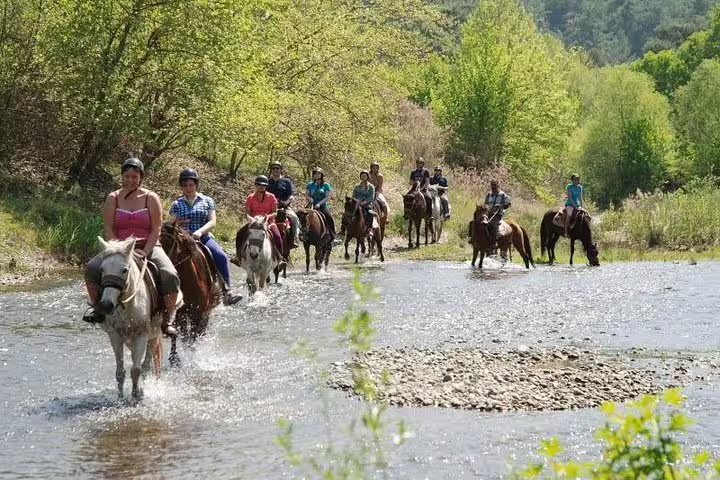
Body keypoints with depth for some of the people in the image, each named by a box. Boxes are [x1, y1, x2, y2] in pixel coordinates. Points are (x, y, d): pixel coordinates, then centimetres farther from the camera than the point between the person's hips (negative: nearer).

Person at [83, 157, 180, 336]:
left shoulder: (151, 198, 2)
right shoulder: (113, 199, 6)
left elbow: (156, 230, -3)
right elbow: (108, 230, 0)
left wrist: (145, 252, -17)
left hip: (148, 247, -2)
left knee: (169, 275, -29)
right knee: (92, 268, -24)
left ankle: (169, 318, -15)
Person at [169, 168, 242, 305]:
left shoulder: (207, 201, 12)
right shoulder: (177, 204, 15)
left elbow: (212, 221, 0)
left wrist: (200, 231, -18)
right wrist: (176, 223, -12)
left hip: (204, 238, 0)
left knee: (222, 258, -27)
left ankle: (227, 293, -30)